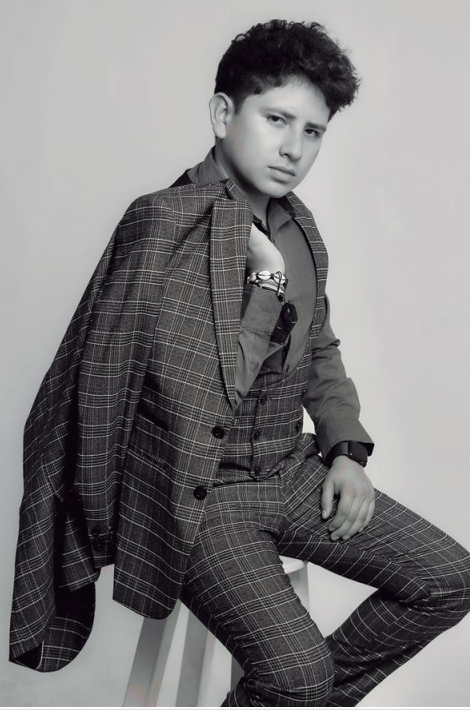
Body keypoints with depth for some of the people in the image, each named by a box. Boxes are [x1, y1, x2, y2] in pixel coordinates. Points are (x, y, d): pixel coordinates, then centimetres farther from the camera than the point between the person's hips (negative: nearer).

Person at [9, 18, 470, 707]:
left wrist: (346, 449, 6)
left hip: (293, 474, 7)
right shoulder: (162, 221, -13)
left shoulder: (300, 230, 8)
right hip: (198, 494, -7)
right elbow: (102, 374, -15)